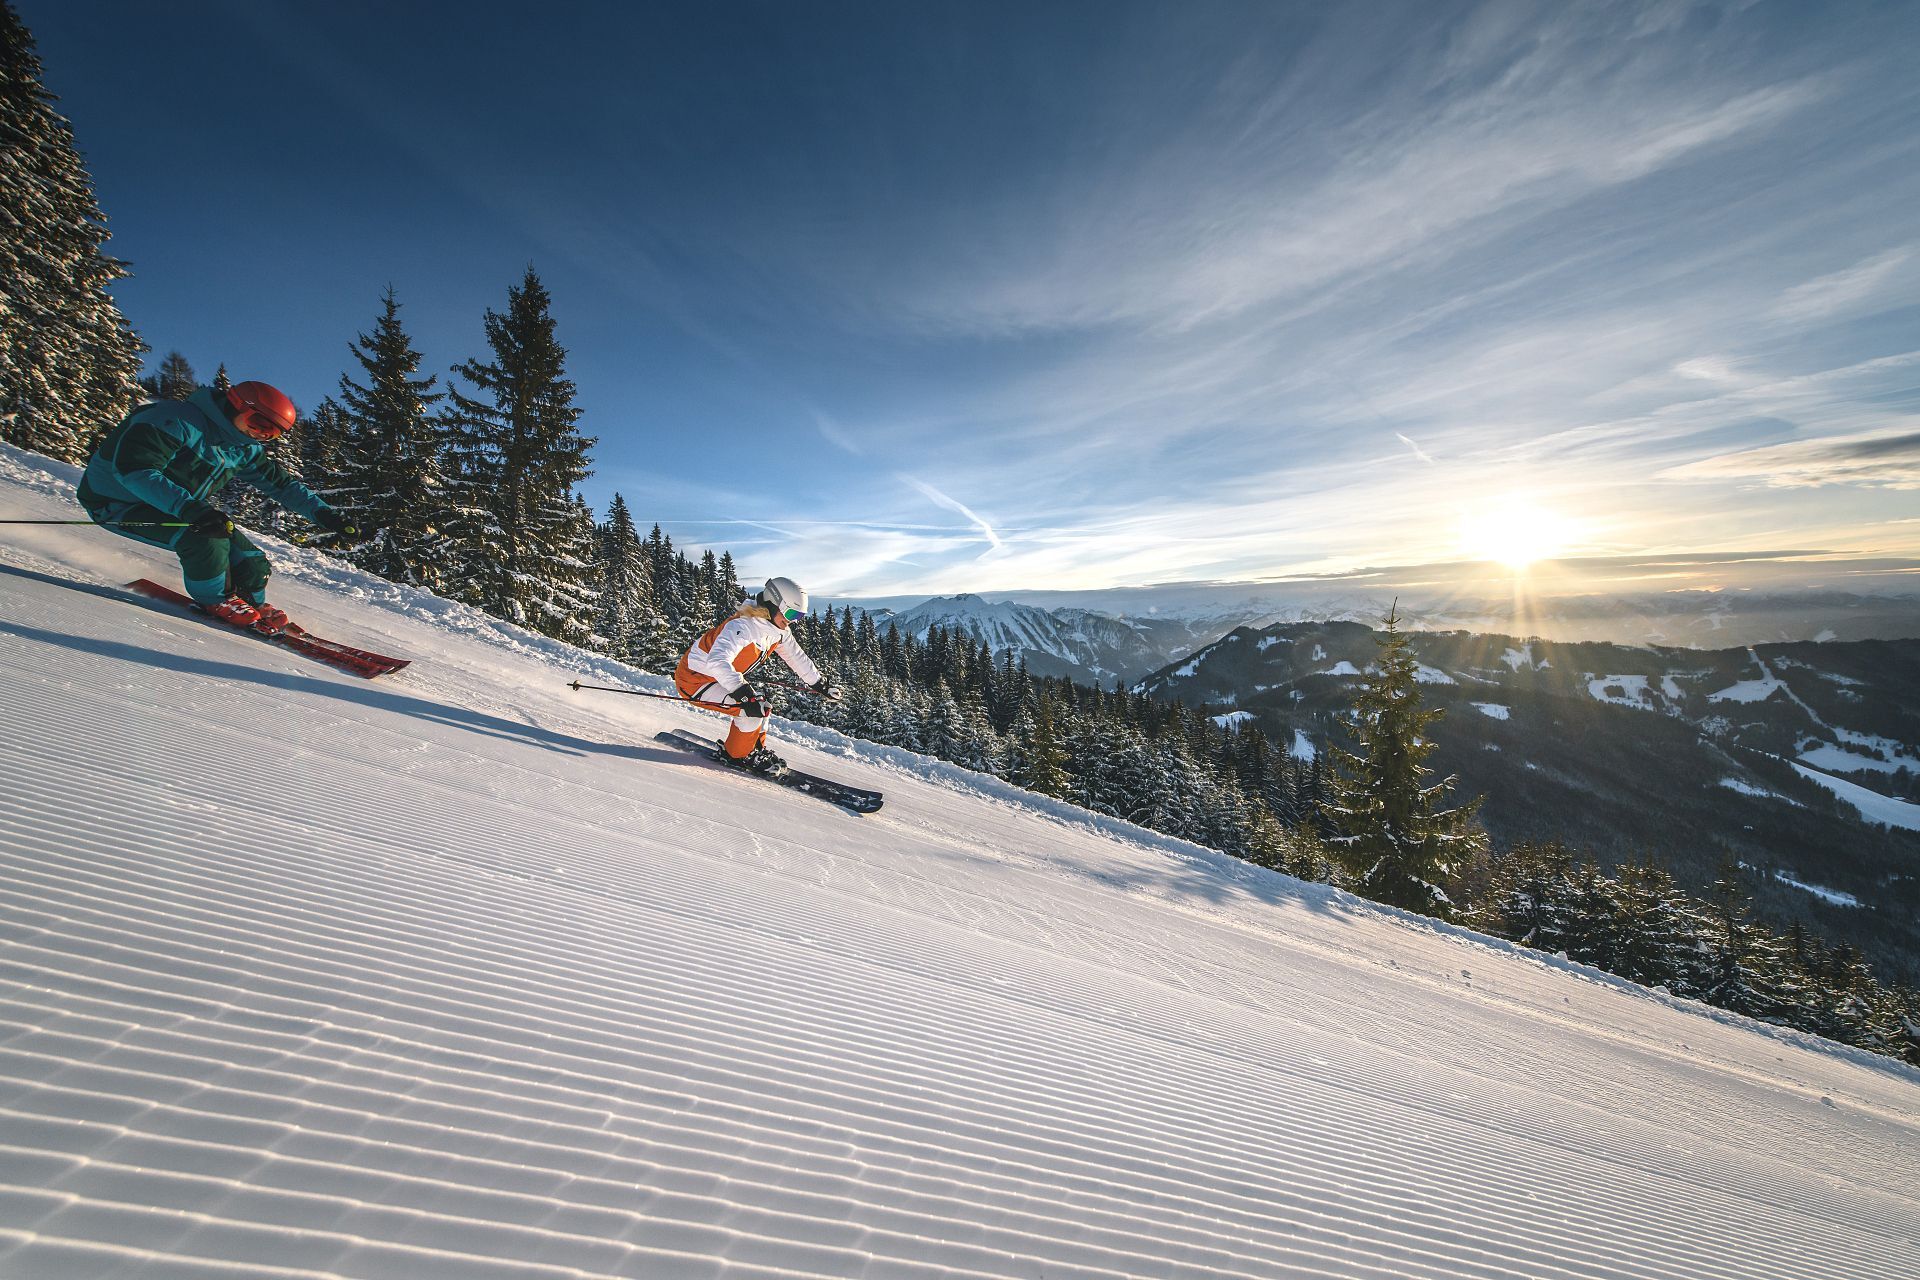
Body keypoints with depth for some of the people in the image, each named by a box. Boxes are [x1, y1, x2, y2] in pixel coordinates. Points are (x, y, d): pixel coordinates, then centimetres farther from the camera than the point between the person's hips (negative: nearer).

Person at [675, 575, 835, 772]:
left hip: (716, 677, 9)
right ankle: (739, 755, 1)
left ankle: (756, 748, 25)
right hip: (693, 680, -9)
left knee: (761, 704, 9)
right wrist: (743, 693, -52)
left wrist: (820, 683, 21)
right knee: (753, 708, -20)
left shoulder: (779, 631, -2)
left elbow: (796, 656, 14)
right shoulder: (743, 626, -30)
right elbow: (717, 661, -43)